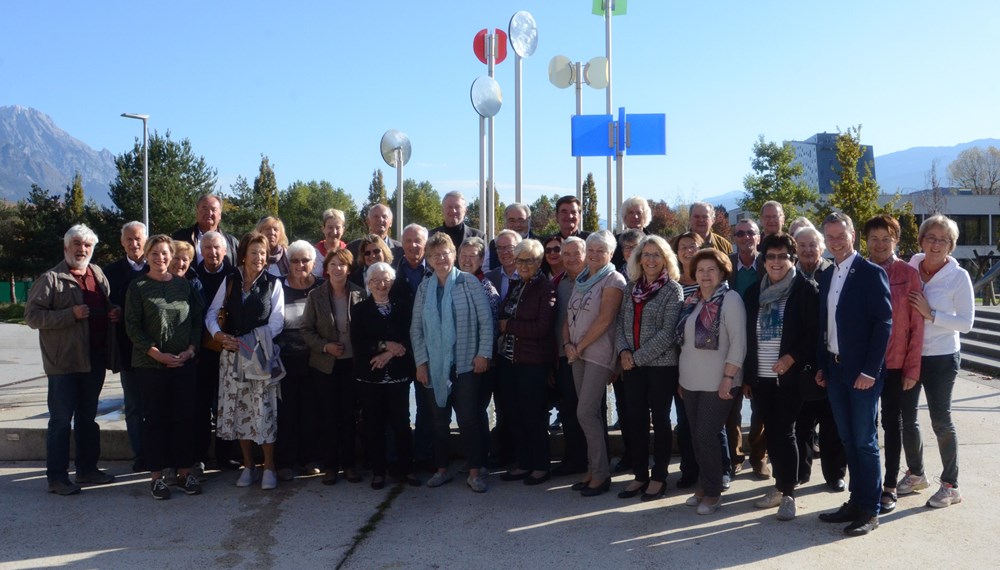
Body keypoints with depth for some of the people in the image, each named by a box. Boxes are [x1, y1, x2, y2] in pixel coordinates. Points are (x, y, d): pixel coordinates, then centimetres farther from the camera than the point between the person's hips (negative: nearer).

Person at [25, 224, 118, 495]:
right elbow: (32, 316, -13)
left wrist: (114, 313, 3)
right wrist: (71, 315, -22)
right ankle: (56, 477, 10)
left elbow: (106, 307, 26)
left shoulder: (98, 274, 12)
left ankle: (87, 469, 27)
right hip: (64, 361, -6)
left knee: (88, 418, 16)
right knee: (61, 421, 1)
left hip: (94, 359, 6)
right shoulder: (51, 279, -7)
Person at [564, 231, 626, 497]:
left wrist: (579, 346, -12)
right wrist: (567, 343, -2)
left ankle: (600, 474, 0)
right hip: (578, 354, 7)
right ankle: (594, 469, 18)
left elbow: (605, 319, -15)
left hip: (598, 353, -7)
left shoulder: (613, 280, -7)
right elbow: (569, 317, 15)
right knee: (590, 413, 10)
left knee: (586, 412, -11)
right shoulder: (580, 280, 16)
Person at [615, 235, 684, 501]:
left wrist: (638, 357, -15)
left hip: (661, 364, -5)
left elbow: (668, 332, -13)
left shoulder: (673, 289, -6)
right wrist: (623, 351, -8)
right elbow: (621, 322, 9)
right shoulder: (631, 287, 10)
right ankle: (640, 475, 20)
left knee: (660, 419, 5)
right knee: (635, 419, 8)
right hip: (632, 365, 5)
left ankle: (659, 477, 16)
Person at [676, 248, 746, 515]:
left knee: (706, 436, -6)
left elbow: (738, 343, -14)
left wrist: (728, 378, -19)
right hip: (691, 382, 6)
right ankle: (703, 486, 24)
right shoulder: (691, 302, 11)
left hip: (717, 383, -6)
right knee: (696, 436, 10)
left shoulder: (730, 299, -9)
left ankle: (712, 492, 10)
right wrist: (682, 377, 15)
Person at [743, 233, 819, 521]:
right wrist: (746, 376, 10)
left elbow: (814, 331, -8)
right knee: (771, 432, 11)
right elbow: (747, 335, 12)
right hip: (761, 377, 5)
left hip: (790, 375, -5)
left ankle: (788, 494, 6)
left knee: (784, 433, -4)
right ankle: (779, 486, 24)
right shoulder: (754, 292, 11)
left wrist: (792, 357, -19)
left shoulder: (805, 289, -4)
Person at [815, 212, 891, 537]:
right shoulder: (826, 276, 11)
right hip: (834, 370, 6)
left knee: (865, 441, -1)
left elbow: (884, 323, -13)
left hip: (862, 372, -6)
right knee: (848, 440, 13)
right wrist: (821, 366, 10)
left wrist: (869, 371, -17)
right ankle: (856, 501, 23)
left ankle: (870, 511, 9)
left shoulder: (871, 273, -9)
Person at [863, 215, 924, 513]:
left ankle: (889, 487, 19)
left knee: (892, 423, 9)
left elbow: (916, 325, -4)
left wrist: (913, 368, -7)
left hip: (895, 364, -2)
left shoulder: (908, 274, -4)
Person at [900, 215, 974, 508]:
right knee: (906, 415, 12)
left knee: (941, 420, 3)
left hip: (941, 357, -4)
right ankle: (916, 473, 32)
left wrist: (930, 314, -21)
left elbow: (966, 322, -13)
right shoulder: (910, 269, 0)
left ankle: (950, 485, 17)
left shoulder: (958, 276, -10)